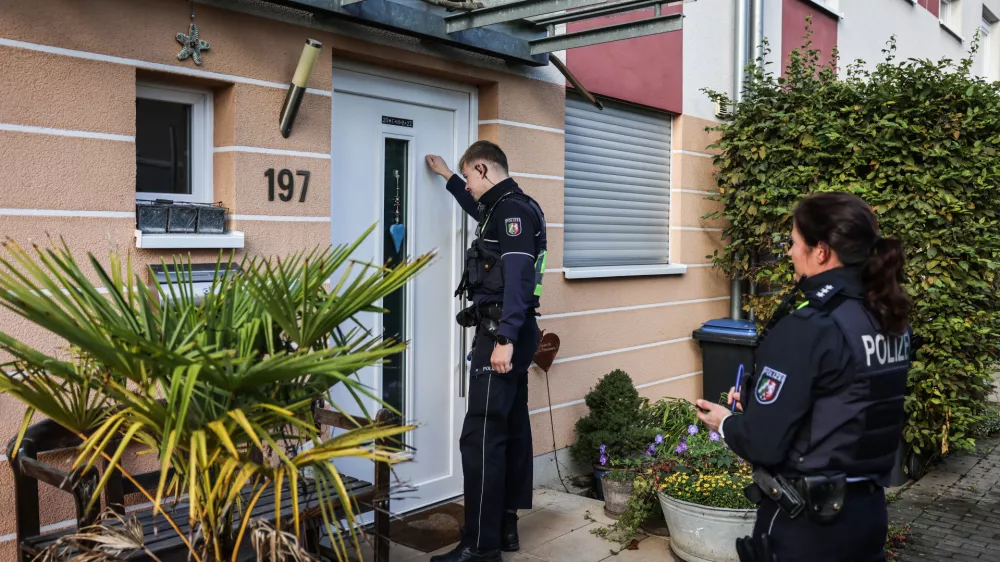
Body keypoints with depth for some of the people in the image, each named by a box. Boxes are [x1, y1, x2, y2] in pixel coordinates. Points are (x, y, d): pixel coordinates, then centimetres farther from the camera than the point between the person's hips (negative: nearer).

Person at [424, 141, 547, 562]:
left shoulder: (513, 209, -12)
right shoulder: (504, 208, 18)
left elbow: (517, 278, -23)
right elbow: (478, 210, 43)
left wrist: (505, 339, -28)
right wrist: (447, 176, 50)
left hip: (502, 334, -10)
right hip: (507, 333, 10)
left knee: (482, 437, -10)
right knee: (511, 431, 12)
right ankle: (504, 528, 21)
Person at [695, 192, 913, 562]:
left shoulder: (806, 328, -23)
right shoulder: (891, 320, 1)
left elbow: (763, 444, -21)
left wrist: (726, 423, -1)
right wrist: (756, 402, 14)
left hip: (806, 523, -7)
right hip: (868, 510, 7)